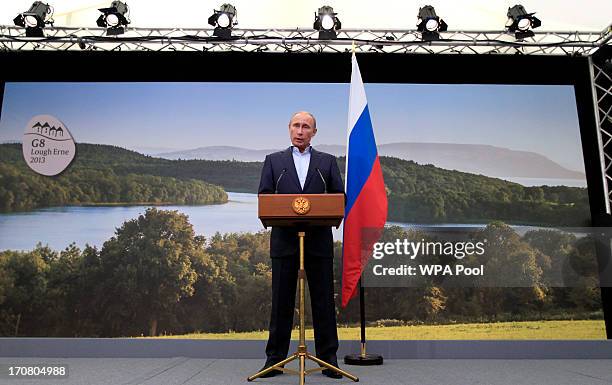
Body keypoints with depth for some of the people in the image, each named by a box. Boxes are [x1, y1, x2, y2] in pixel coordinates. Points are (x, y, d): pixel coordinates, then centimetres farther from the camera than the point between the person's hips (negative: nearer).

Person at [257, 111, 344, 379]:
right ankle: (275, 358, 16)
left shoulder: (327, 161, 12)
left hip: (319, 240, 0)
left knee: (323, 301, 4)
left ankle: (328, 358, 15)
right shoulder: (274, 160, 12)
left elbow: (339, 196, 7)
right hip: (284, 240, 0)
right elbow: (263, 197, 6)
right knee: (281, 301, 5)